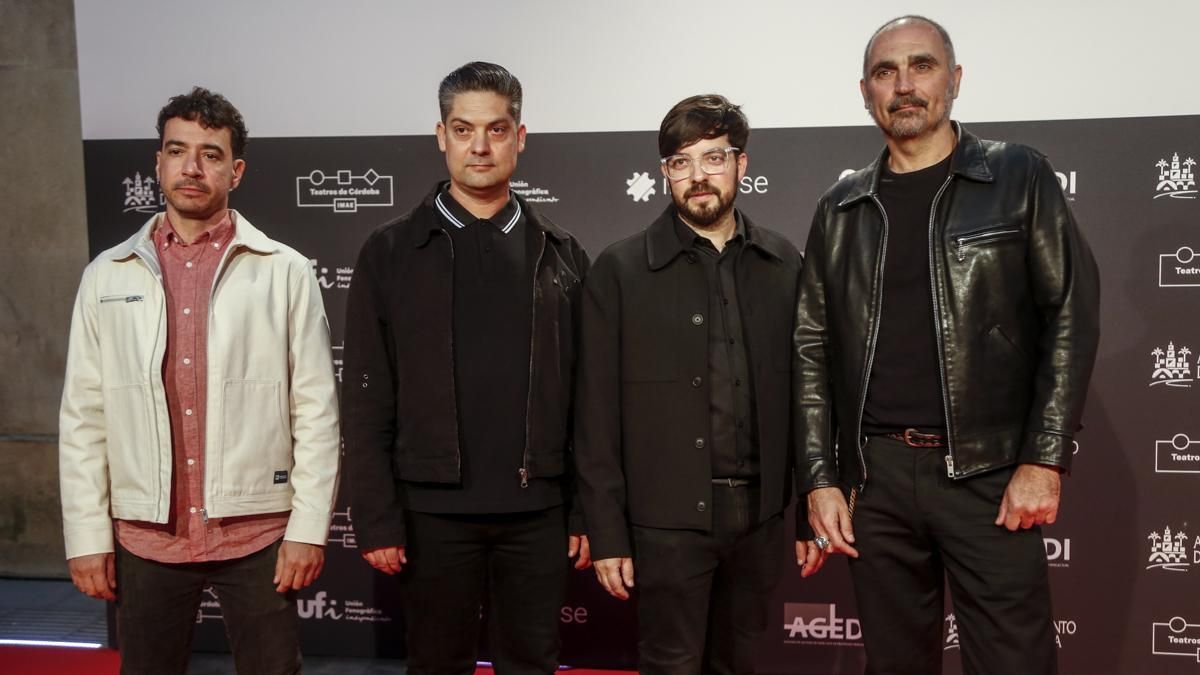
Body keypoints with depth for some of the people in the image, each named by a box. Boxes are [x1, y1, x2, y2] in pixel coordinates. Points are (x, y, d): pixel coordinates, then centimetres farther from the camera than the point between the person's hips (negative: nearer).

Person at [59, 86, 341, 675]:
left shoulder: (285, 272, -4)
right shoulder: (107, 276, 4)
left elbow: (316, 410, -4)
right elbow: (83, 416, 5)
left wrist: (308, 528, -7)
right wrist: (87, 536, 2)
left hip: (258, 535, -2)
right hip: (144, 537, 2)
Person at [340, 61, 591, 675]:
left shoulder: (560, 253, 6)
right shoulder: (392, 251, 0)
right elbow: (367, 401, -2)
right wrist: (376, 520, -7)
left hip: (538, 509, 2)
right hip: (433, 510, -1)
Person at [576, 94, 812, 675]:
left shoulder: (783, 264, 4)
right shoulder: (621, 269, -4)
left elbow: (800, 393, 6)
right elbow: (598, 412, -5)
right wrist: (607, 534, -7)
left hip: (759, 512, 3)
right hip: (668, 516, -3)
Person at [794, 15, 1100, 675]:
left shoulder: (1019, 178, 3)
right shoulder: (841, 209, 10)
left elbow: (1071, 316, -2)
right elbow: (813, 349, 9)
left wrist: (1044, 460, -9)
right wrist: (820, 478, 2)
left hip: (988, 473, -2)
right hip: (874, 475, 3)